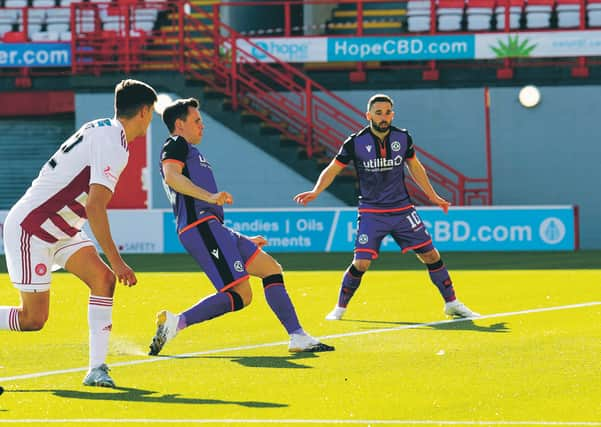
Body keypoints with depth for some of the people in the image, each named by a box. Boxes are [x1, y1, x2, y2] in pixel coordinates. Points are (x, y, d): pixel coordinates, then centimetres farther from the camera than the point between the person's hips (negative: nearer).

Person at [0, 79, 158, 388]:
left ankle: (97, 368, -9)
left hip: (59, 229, 9)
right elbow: (94, 207, -29)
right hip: (29, 228, -9)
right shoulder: (114, 146, -22)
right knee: (33, 319, -7)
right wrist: (116, 261, -27)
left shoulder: (101, 129, 6)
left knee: (103, 278, -8)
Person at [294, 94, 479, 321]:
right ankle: (340, 307, 8)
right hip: (371, 214, -3)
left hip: (402, 209, 3)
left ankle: (452, 303, 15)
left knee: (430, 255, 0)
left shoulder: (403, 138, 0)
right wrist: (316, 191, -20)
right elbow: (332, 169, -4)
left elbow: (415, 167, 16)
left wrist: (433, 196, 20)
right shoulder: (356, 142, -9)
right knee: (361, 263, -13)